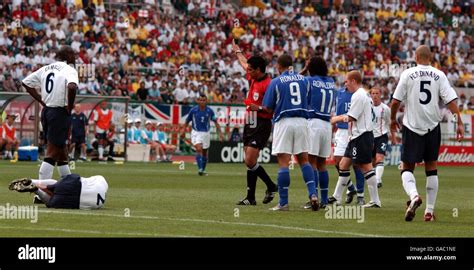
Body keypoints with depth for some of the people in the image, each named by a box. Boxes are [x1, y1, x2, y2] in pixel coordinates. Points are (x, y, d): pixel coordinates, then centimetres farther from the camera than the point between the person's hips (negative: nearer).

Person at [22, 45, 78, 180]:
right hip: (60, 113, -8)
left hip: (46, 111, 8)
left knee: (62, 150, 19)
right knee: (51, 154, -8)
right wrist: (69, 107, -15)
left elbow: (26, 82, 16)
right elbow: (72, 87, -30)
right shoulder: (69, 70, -11)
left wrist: (42, 101, 14)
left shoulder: (45, 69, 11)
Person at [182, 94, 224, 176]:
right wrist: (183, 130, 6)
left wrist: (220, 132, -3)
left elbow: (215, 122, 3)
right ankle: (200, 169, -26)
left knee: (204, 152, 10)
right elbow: (187, 121, 6)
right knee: (199, 149, -22)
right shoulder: (193, 110, -7)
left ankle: (203, 170, 25)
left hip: (206, 133, 2)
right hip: (196, 132, -2)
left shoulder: (209, 111, -5)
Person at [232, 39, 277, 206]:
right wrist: (237, 52, 46)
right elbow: (245, 64, 32)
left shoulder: (268, 84, -16)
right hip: (249, 123, 9)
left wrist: (259, 108, -27)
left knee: (250, 162, -13)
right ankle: (251, 197, 15)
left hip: (261, 125, -9)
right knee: (249, 162, 8)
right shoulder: (252, 79, 10)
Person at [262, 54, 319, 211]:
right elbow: (309, 102, 13)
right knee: (303, 160, 12)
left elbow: (268, 108, -3)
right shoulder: (303, 80, 8)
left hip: (284, 122, -4)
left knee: (283, 162, -3)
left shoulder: (276, 82, -3)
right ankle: (313, 194, -3)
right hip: (302, 121, 4)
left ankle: (283, 203, -4)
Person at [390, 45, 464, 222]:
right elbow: (451, 100, -7)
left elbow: (395, 101, -3)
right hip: (433, 127, 2)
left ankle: (413, 195, -24)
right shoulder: (439, 76, 1)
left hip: (412, 126, -2)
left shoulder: (408, 74, -3)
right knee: (431, 168, 13)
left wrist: (393, 119, 14)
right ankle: (430, 210, 10)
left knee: (407, 167, 6)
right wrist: (459, 123, -3)